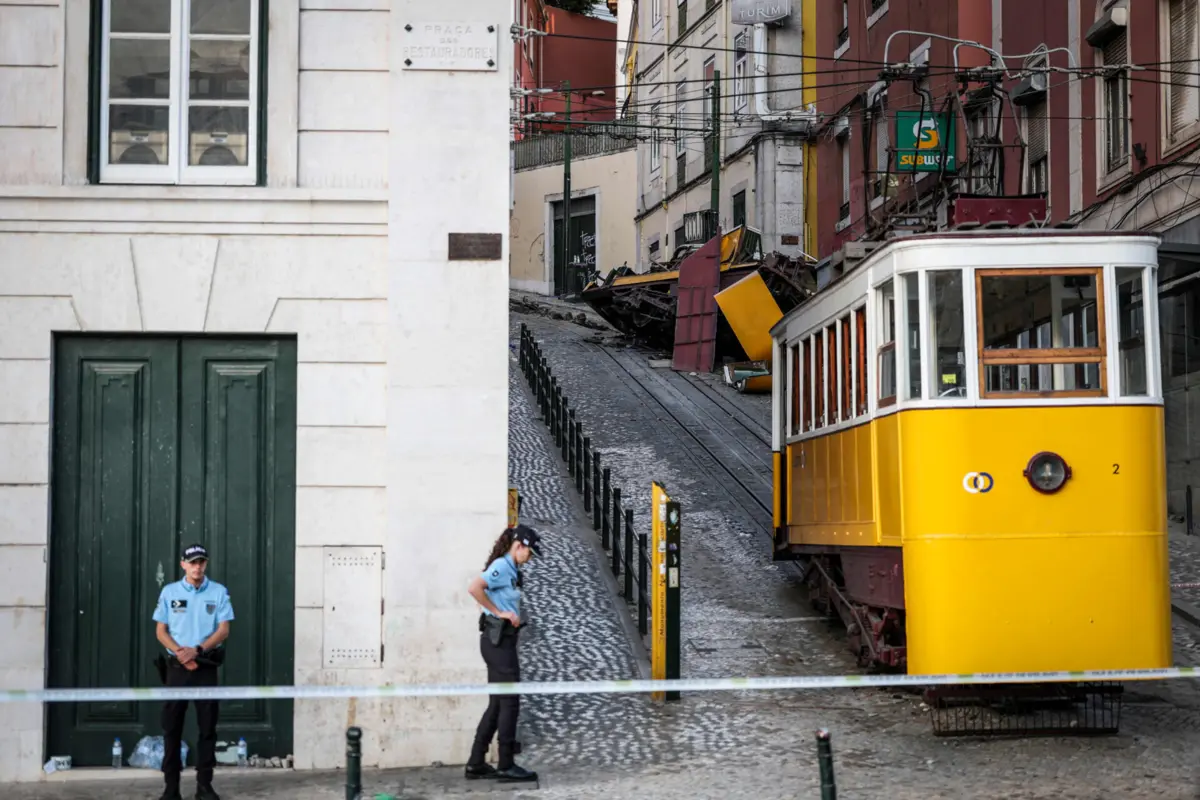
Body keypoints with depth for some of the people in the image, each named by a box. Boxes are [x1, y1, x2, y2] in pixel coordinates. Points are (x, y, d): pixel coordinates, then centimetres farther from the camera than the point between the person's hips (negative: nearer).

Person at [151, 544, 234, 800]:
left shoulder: (219, 592, 2)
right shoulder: (169, 592, 5)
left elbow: (223, 630, -2)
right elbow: (161, 631, 4)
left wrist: (197, 650, -15)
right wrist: (180, 653, -12)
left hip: (206, 665, 0)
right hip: (177, 666, 0)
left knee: (208, 727, 1)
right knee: (172, 726, 0)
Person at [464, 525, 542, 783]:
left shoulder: (511, 570, 15)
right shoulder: (501, 567, -14)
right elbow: (474, 587, -28)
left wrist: (513, 615, 7)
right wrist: (499, 612, -19)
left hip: (502, 640, 10)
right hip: (498, 639, -10)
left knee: (497, 704, 12)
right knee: (510, 702, -4)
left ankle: (476, 764, 15)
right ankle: (505, 766, 1)